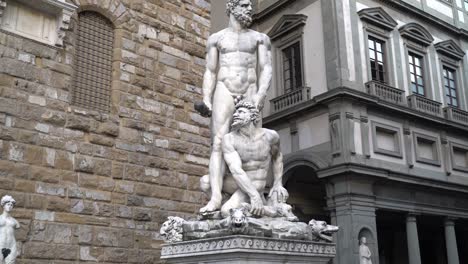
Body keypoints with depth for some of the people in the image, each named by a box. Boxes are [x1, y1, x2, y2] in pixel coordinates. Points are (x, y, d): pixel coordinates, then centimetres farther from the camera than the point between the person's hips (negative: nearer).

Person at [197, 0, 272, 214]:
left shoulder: (260, 38, 14)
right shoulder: (216, 38, 14)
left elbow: (266, 69, 4)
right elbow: (210, 73, 9)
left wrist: (261, 94, -14)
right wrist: (206, 100, -6)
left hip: (249, 94, 1)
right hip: (224, 92, -1)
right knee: (218, 144, -15)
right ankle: (215, 196, -24)